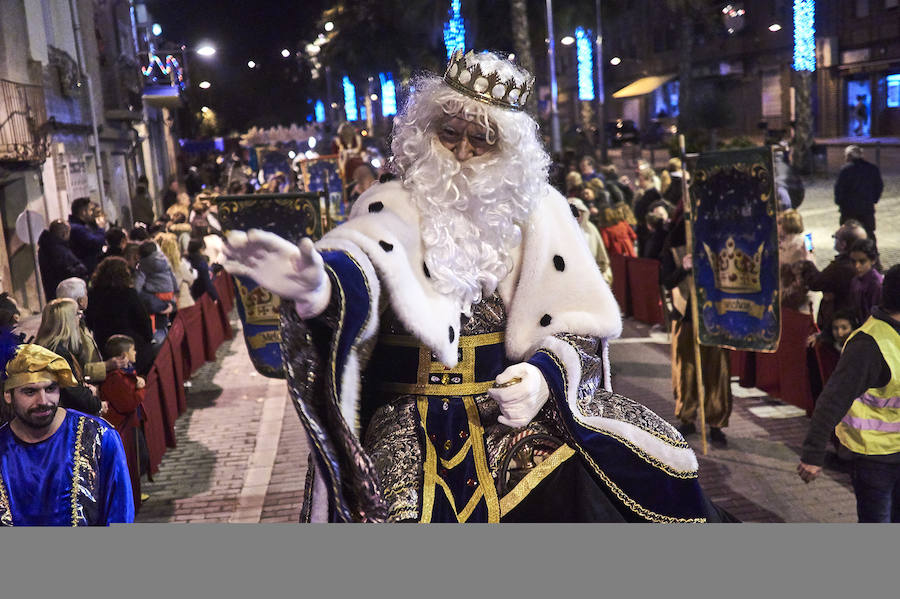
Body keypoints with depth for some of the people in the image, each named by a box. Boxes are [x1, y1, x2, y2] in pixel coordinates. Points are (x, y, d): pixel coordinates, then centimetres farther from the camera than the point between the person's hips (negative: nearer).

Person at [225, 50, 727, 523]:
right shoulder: (395, 208, -1)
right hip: (410, 421, -1)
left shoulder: (535, 208, 4)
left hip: (513, 401, 2)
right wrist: (316, 285, -49)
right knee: (399, 508, -27)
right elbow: (358, 263, -25)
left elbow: (580, 325, 3)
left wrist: (548, 372, -18)